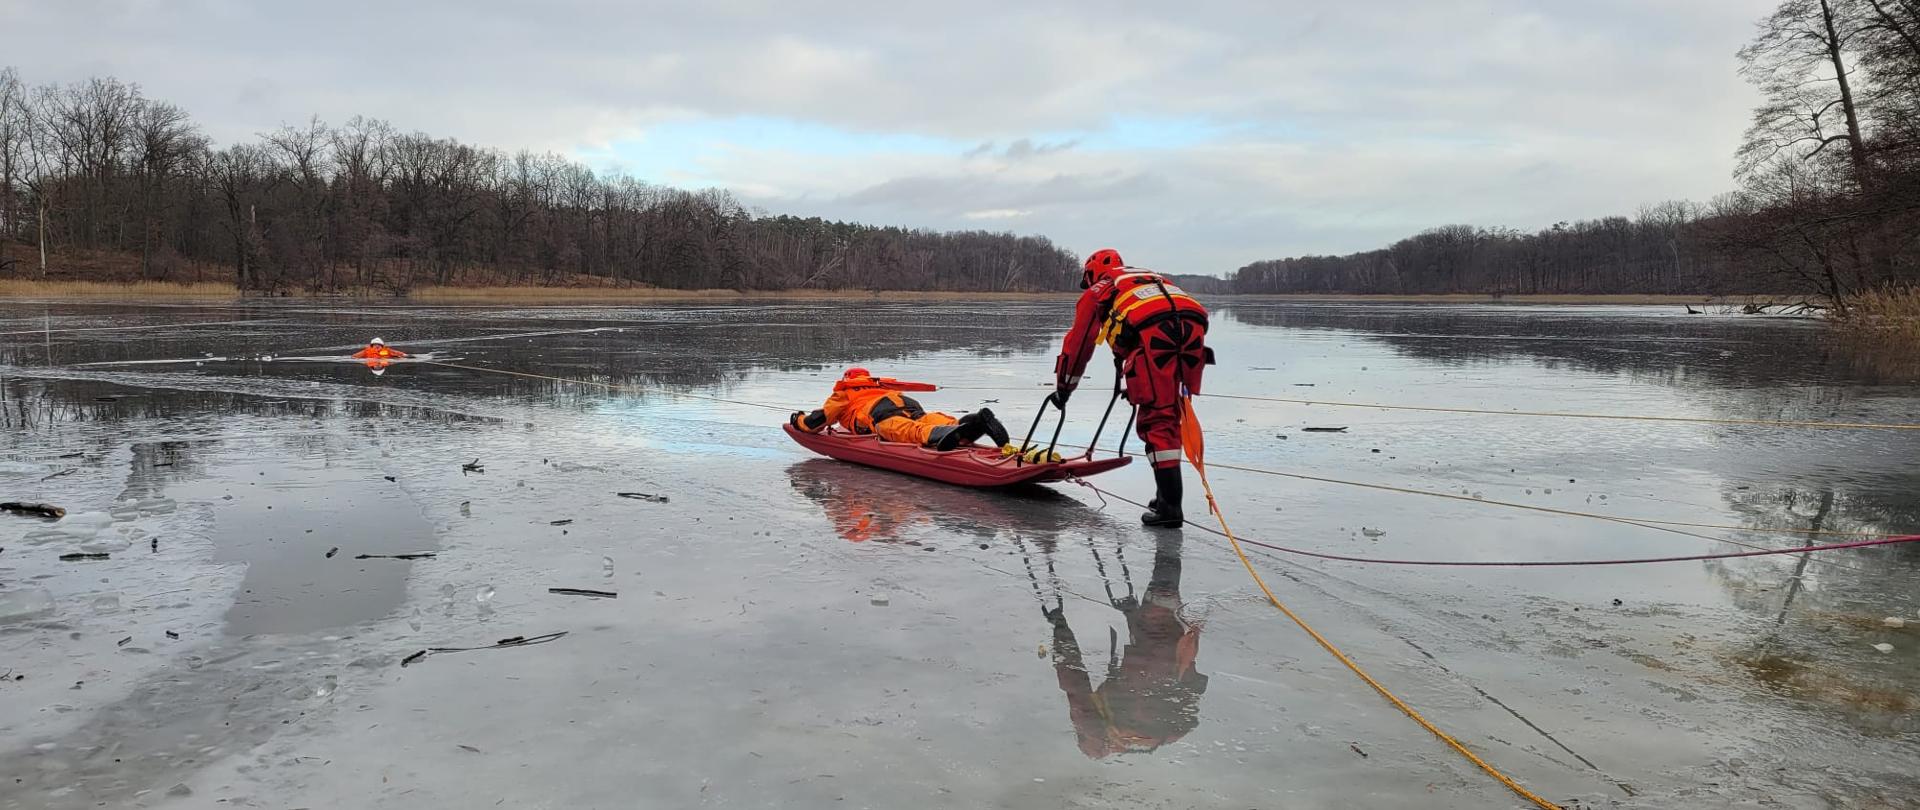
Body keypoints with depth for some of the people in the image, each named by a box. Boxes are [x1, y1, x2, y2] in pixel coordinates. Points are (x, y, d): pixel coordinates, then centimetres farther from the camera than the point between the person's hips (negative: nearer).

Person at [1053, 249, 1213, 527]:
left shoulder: (1096, 292, 26)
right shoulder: (1154, 278, 42)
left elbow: (1077, 344, 31)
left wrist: (1062, 390, 42)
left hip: (1154, 333, -5)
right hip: (1194, 326, 5)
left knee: (1156, 420, -3)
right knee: (1170, 416, 17)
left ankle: (1170, 506, -8)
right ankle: (1167, 492, 18)